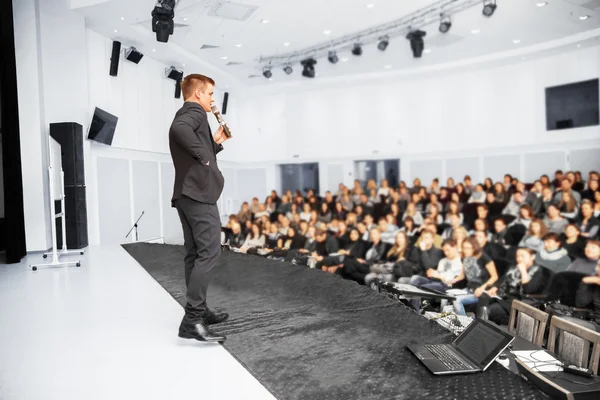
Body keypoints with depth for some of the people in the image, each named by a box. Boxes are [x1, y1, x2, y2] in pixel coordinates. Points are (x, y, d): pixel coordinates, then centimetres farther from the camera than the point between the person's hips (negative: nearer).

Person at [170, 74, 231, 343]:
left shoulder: (186, 116, 25)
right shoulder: (194, 111, -5)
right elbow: (179, 129, -30)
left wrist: (216, 142, 22)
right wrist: (202, 154, -22)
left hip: (186, 193, 10)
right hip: (199, 192, -10)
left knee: (195, 253, 12)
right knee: (209, 252, -13)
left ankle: (198, 311, 19)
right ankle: (192, 320, -17)